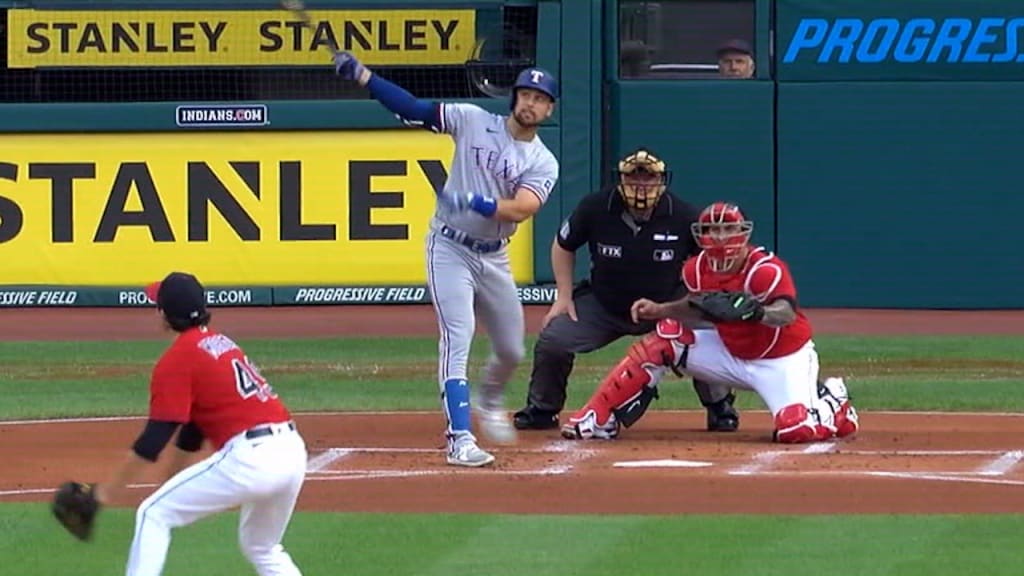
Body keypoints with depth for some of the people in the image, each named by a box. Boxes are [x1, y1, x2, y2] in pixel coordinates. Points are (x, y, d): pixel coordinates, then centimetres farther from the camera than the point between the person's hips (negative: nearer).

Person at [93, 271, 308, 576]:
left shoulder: (176, 359, -3)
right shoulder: (221, 343, 23)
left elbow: (156, 437, -8)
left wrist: (110, 489, -4)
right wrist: (170, 480, 35)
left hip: (249, 456, -8)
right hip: (293, 451, 8)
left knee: (152, 514, 3)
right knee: (262, 548, 28)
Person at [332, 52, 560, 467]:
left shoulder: (544, 164, -2)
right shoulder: (474, 122, -4)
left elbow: (521, 209, -20)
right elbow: (413, 110, -8)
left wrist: (477, 203, -37)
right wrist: (362, 76, -17)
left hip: (494, 257, 4)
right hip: (449, 248, -4)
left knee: (511, 350, 15)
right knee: (458, 338, -16)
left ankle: (489, 401, 48)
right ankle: (460, 438, -20)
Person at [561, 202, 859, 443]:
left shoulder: (766, 269, -28)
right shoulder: (698, 269, -8)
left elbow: (787, 315, -44)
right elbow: (695, 304, 13)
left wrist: (759, 313, -66)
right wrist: (659, 310, -5)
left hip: (782, 361, -6)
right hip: (731, 352, 6)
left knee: (796, 430, -29)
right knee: (665, 339, -12)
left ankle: (831, 401, 10)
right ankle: (599, 418, -9)